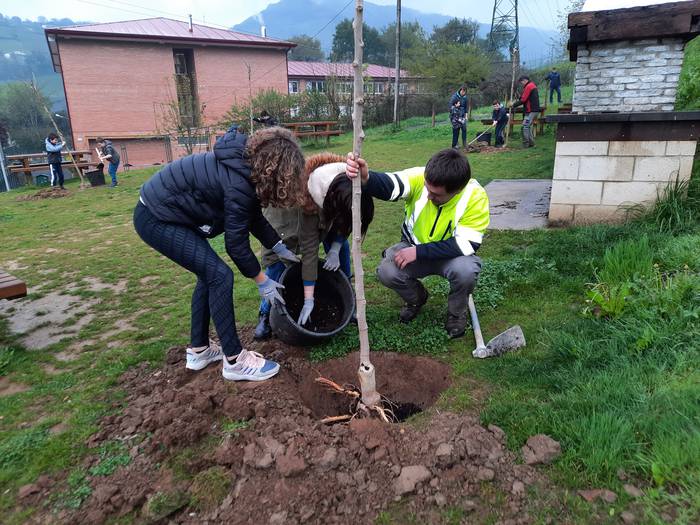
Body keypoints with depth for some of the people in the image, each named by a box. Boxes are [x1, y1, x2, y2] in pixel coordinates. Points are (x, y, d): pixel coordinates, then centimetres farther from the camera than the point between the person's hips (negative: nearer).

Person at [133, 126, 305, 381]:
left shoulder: (246, 161, -1)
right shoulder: (238, 184, -29)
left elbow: (253, 216, 8)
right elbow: (236, 242, -20)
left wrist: (279, 248, 7)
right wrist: (262, 280, -9)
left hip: (164, 208, 10)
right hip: (156, 219, -10)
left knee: (209, 273, 13)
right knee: (219, 275, -13)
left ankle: (198, 350, 24)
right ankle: (234, 361, -2)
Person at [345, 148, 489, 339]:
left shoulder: (475, 196, -25)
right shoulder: (419, 177, -24)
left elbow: (465, 244, -27)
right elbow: (388, 185, -41)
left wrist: (418, 252, -30)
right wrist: (365, 178, -65)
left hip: (452, 253, -2)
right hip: (413, 247, 2)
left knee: (466, 271, -34)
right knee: (386, 272, -24)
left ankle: (457, 312, 2)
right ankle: (416, 298, 12)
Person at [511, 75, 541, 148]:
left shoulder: (528, 86, -11)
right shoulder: (532, 85, 22)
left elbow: (523, 100, -16)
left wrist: (514, 105, -7)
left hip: (531, 111, -10)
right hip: (534, 110, 10)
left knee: (525, 126, -10)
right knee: (529, 126, 14)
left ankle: (525, 144, -10)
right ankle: (531, 143, 17)